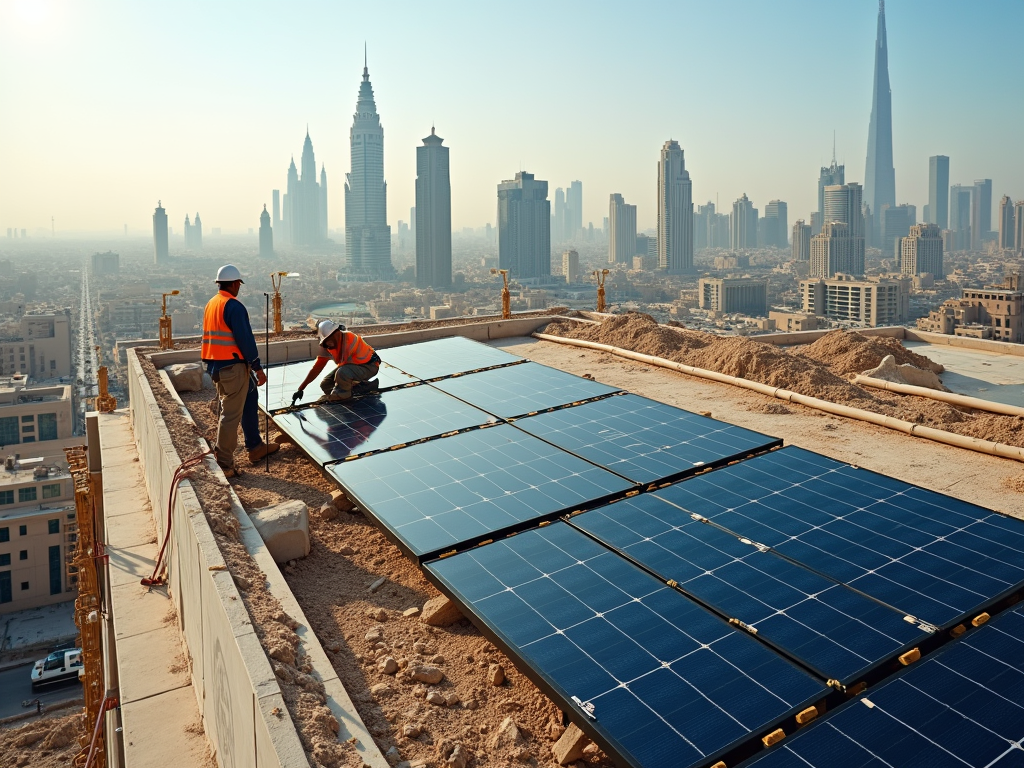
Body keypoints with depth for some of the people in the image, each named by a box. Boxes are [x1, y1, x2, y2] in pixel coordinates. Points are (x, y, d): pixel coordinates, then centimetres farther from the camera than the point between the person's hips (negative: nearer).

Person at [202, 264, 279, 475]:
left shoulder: (211, 304, 13)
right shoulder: (234, 306, -15)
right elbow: (245, 339, -18)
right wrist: (258, 367, -12)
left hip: (216, 364, 9)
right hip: (233, 366, -9)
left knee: (249, 400, 20)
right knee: (231, 414, -3)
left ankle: (255, 447, 28)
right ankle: (224, 463, 3)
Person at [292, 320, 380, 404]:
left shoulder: (349, 339, -30)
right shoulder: (326, 346, -7)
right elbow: (316, 368, -4)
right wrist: (301, 389, -7)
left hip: (369, 366, -9)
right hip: (352, 365, 9)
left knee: (342, 373, -36)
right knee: (325, 385, 2)